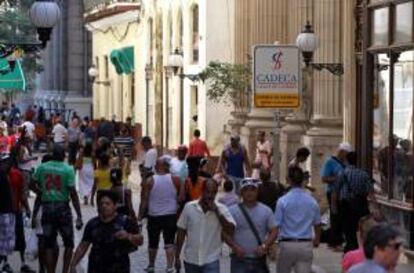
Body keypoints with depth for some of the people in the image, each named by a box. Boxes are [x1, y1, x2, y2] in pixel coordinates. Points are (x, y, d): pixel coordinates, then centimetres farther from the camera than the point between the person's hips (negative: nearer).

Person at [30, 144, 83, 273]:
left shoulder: (42, 167, 2)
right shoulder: (68, 169, -7)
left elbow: (32, 185, 8)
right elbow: (73, 193, -12)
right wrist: (79, 216, -10)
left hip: (47, 207, 3)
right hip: (62, 207, -2)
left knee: (49, 245, 8)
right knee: (68, 243, 13)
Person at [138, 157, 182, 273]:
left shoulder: (149, 181, -7)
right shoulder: (175, 180, -4)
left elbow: (144, 201, -7)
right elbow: (181, 197, -4)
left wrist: (140, 216, -2)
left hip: (154, 216, 0)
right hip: (171, 215, 0)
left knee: (153, 242, 15)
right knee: (169, 242, 3)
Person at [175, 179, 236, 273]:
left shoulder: (221, 209, -6)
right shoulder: (189, 207, -4)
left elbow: (231, 230, -18)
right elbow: (181, 232, 3)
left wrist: (217, 211, -22)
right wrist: (177, 256, 3)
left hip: (211, 261, -2)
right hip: (190, 260, 2)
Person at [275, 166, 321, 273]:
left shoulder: (283, 201, -8)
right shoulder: (312, 201, 2)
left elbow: (276, 225, -9)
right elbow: (317, 224, 14)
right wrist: (317, 240, 33)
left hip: (287, 244, -2)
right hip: (306, 245, 2)